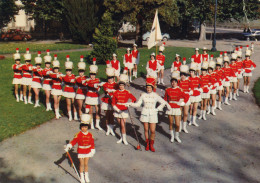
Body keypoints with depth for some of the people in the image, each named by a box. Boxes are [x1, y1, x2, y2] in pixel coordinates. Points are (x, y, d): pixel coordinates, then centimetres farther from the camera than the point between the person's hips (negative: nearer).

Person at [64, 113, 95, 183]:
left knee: (86, 164, 10)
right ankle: (82, 176, 26)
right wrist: (68, 146, -34)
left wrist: (92, 151, 8)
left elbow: (92, 143, 3)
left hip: (88, 152, 2)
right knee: (81, 164, 9)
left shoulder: (90, 135, -6)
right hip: (81, 152, -2)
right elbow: (74, 141, -19)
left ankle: (86, 176, 29)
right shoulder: (78, 135, -14)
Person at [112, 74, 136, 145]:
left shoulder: (127, 93, -2)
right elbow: (113, 102, 4)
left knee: (123, 124, -7)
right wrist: (116, 109, -10)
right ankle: (121, 138, 23)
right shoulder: (116, 92, 3)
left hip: (124, 110, -2)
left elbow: (134, 99, -4)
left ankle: (124, 139, 1)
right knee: (120, 124, 10)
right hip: (117, 110, 2)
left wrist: (129, 103, -21)